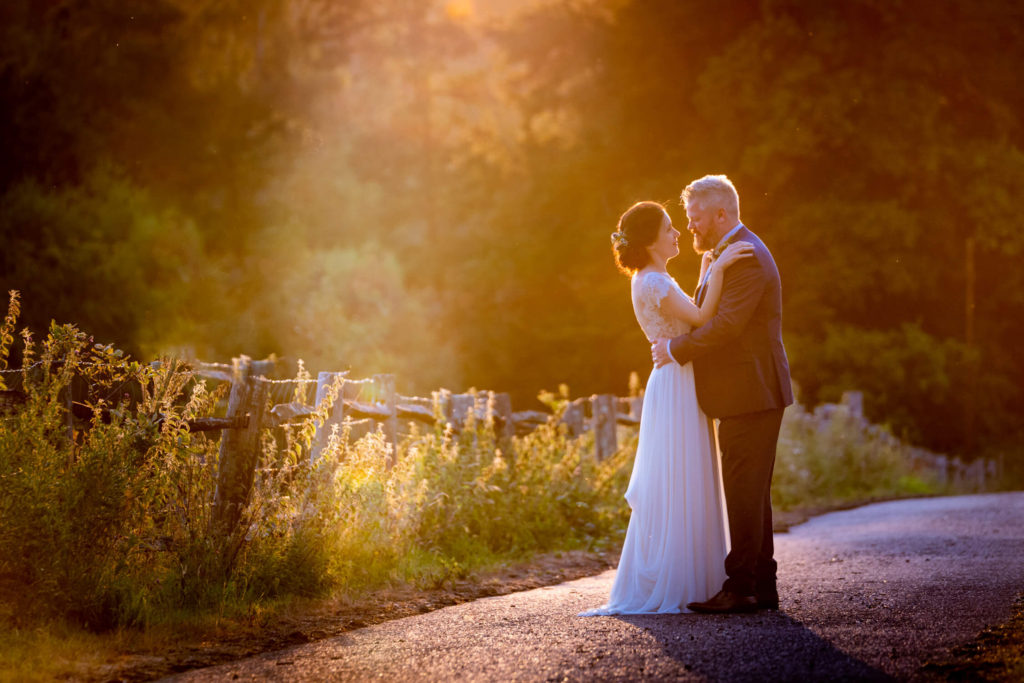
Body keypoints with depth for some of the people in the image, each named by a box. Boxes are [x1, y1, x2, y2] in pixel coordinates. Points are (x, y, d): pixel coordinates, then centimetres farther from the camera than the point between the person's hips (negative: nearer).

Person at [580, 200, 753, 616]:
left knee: (678, 492, 13)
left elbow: (695, 318, 18)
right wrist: (717, 269, -23)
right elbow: (703, 319, -22)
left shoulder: (653, 281, 15)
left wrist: (707, 268, 18)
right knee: (674, 492, -6)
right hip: (675, 389, -10)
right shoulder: (653, 283, -16)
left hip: (679, 389, 10)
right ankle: (663, 591, -2)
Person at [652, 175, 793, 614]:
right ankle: (761, 585, 18)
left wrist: (676, 349, -14)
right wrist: (677, 341, 6)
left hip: (750, 394, -11)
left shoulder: (746, 257, -15)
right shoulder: (727, 255, 19)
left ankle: (741, 588, -7)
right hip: (749, 396, 11)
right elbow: (714, 318, 20)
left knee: (744, 492, -9)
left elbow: (726, 324, -23)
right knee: (750, 493, 13)